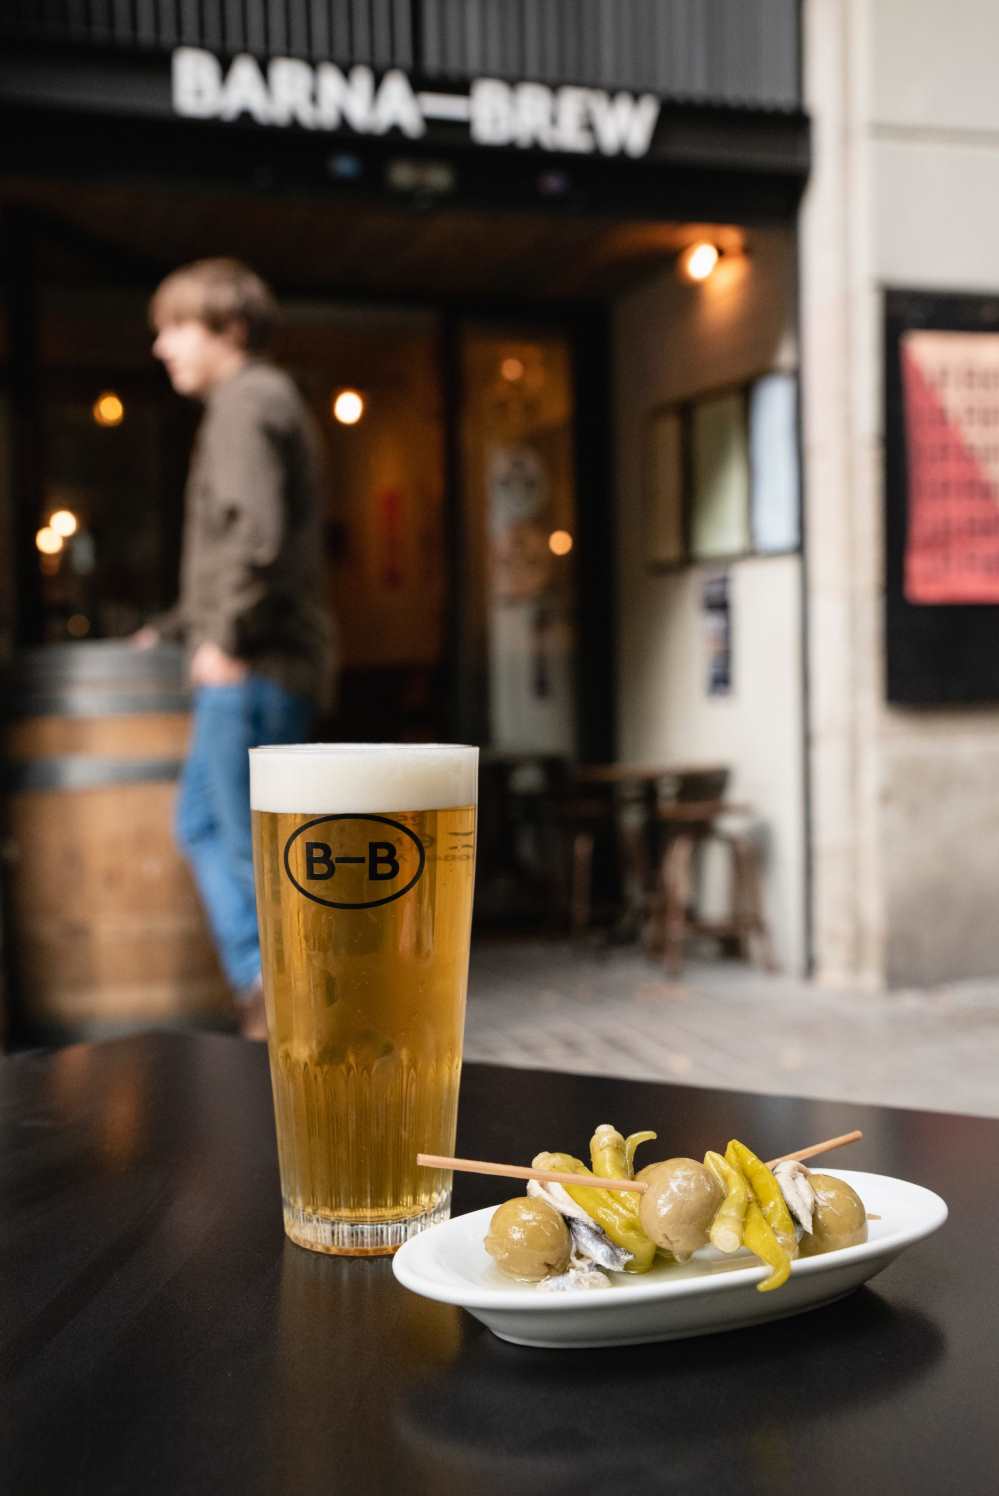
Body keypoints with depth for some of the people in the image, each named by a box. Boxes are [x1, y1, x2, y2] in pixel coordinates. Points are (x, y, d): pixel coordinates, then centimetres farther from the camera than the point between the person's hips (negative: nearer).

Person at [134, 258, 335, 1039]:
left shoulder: (246, 398, -9)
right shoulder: (272, 399, 22)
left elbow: (256, 532, -25)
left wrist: (227, 637, -18)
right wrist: (173, 626, 26)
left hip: (254, 668, -10)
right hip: (261, 668, 11)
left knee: (252, 847, -4)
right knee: (202, 822, 16)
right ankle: (261, 989, 17)